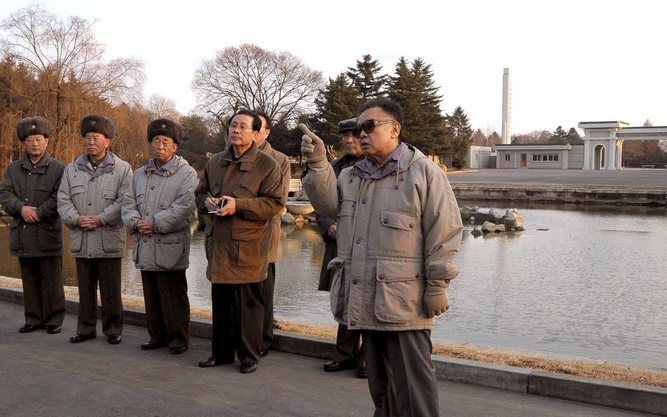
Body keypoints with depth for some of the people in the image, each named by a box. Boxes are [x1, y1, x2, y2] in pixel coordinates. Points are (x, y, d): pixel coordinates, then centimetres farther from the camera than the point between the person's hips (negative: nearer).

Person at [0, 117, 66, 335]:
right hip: (22, 235, 5)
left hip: (47, 235, -4)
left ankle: (54, 320, 12)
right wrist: (21, 207, -14)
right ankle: (33, 319, 22)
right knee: (29, 281, 12)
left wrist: (38, 213, -15)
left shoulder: (59, 168, -2)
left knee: (51, 280, 2)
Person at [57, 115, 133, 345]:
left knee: (110, 290, 5)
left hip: (109, 240, -4)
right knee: (85, 288, 13)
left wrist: (101, 219, -17)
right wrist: (76, 219, -10)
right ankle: (86, 328, 25)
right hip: (81, 240, 4)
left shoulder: (122, 169, -1)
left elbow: (124, 202, -9)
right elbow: (63, 200, 6)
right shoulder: (72, 169, 11)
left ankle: (113, 329, 17)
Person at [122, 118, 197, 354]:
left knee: (173, 297, 0)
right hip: (145, 248, 6)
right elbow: (128, 204, 12)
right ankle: (157, 336, 27)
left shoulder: (187, 174, -4)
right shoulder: (140, 174, 17)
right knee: (151, 297, 15)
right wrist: (136, 222, -8)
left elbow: (184, 207, -16)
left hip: (170, 248, -6)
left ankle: (178, 339, 12)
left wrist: (156, 224, -18)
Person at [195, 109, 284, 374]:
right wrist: (207, 201, 0)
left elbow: (275, 203, -10)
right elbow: (200, 192, 25)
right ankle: (221, 352, 27)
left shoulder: (267, 165, -4)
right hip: (218, 243, 6)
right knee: (220, 300, 14)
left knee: (248, 303, 1)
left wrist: (239, 205, -19)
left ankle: (249, 355, 15)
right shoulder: (215, 162, 15)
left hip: (248, 246, -5)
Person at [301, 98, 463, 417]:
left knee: (411, 383, 0)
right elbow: (329, 205, 3)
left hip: (404, 303, -7)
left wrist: (437, 287, -13)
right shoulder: (352, 175, 16)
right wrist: (318, 165, -10)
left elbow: (444, 231, -10)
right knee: (378, 379, 20)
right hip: (365, 301, 7)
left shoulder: (423, 172, -6)